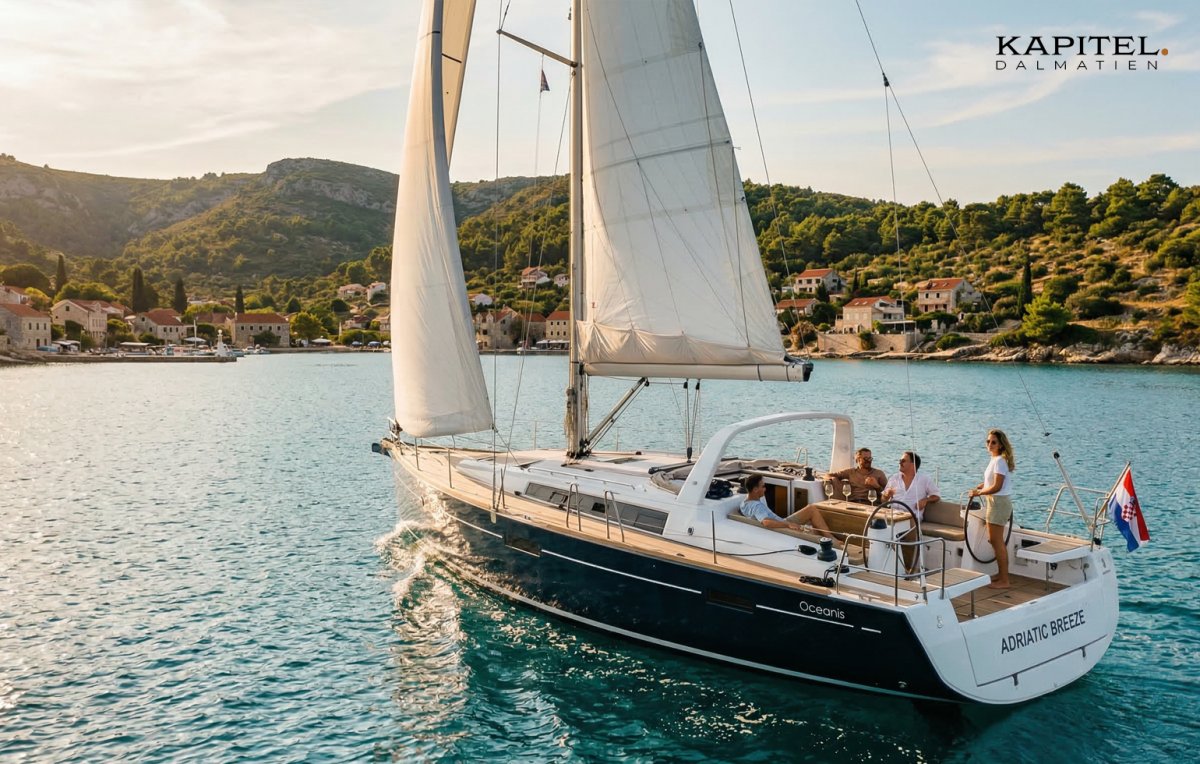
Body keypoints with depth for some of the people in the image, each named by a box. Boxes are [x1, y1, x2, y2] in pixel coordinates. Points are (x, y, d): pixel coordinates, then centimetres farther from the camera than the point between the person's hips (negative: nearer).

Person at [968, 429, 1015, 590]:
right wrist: (979, 487, 9)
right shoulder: (995, 459, 12)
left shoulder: (999, 461, -18)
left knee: (997, 542, -5)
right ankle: (1001, 574, 28)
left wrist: (978, 493, -11)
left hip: (999, 502, -10)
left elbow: (997, 486, -21)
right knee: (994, 540, 17)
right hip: (995, 502, 10)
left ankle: (1004, 581, 0)